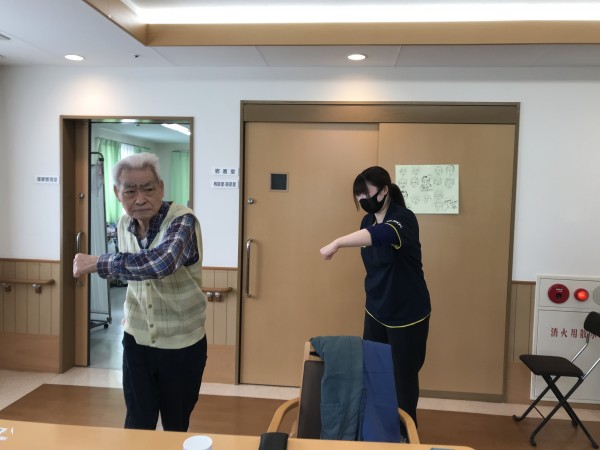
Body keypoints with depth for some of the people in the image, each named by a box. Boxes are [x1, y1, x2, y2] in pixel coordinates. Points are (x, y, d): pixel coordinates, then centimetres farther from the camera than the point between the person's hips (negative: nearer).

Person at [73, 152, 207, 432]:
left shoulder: (182, 222, -22)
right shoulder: (124, 225, -2)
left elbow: (158, 263, -42)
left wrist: (96, 263, -30)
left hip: (181, 345, -4)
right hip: (136, 341, 4)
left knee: (176, 427, 16)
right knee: (137, 426, 11)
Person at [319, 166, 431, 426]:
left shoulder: (404, 218, -21)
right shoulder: (367, 221, 2)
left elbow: (382, 235, -44)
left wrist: (337, 243, -54)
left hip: (407, 315, -6)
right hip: (375, 311, 7)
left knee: (403, 377, 7)